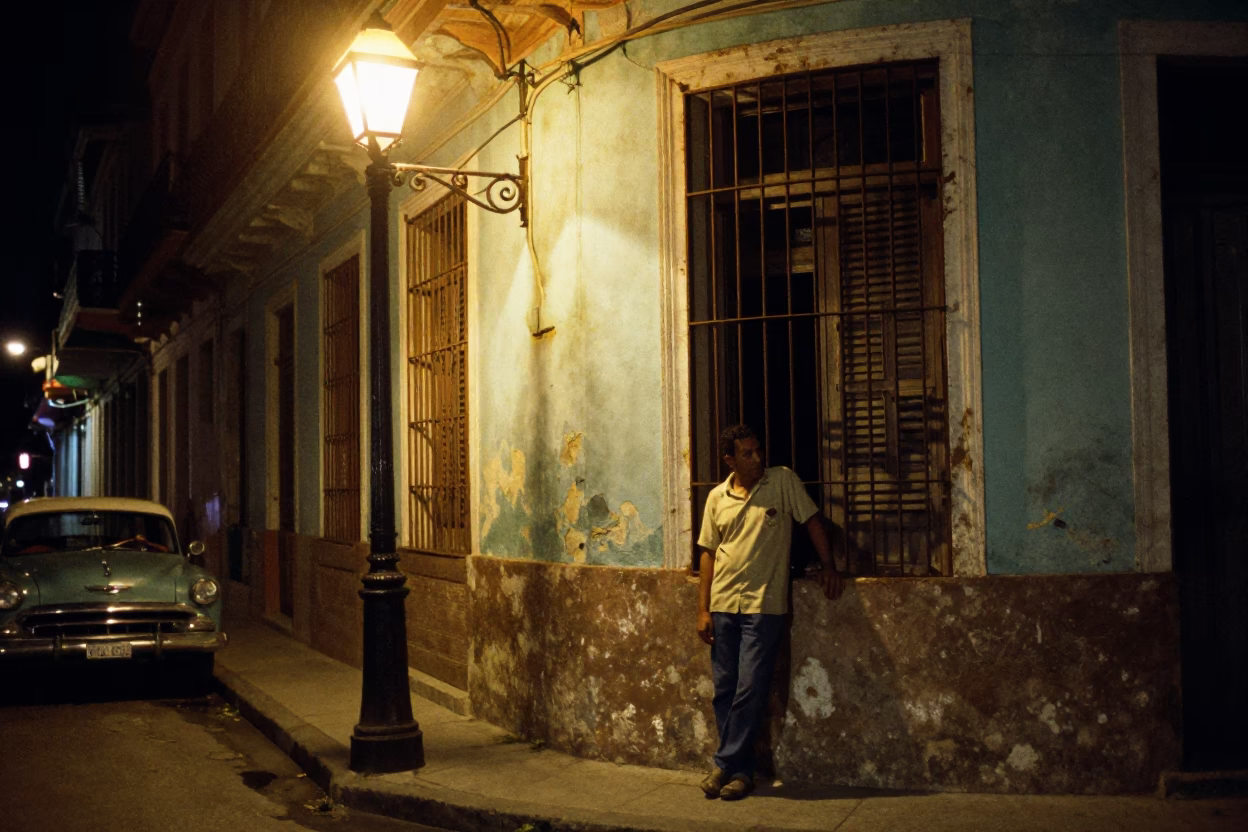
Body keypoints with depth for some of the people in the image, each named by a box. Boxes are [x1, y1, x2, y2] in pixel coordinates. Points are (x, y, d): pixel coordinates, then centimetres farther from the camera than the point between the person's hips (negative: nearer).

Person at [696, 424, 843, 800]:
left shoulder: (783, 480, -2)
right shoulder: (717, 497, 6)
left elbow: (811, 520, 3)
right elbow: (708, 553, 9)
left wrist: (828, 566, -2)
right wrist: (703, 610, 5)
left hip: (764, 604, -3)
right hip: (723, 604, 3)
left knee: (750, 691, -4)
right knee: (724, 690, 6)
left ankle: (727, 766, 7)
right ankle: (739, 768, 18)